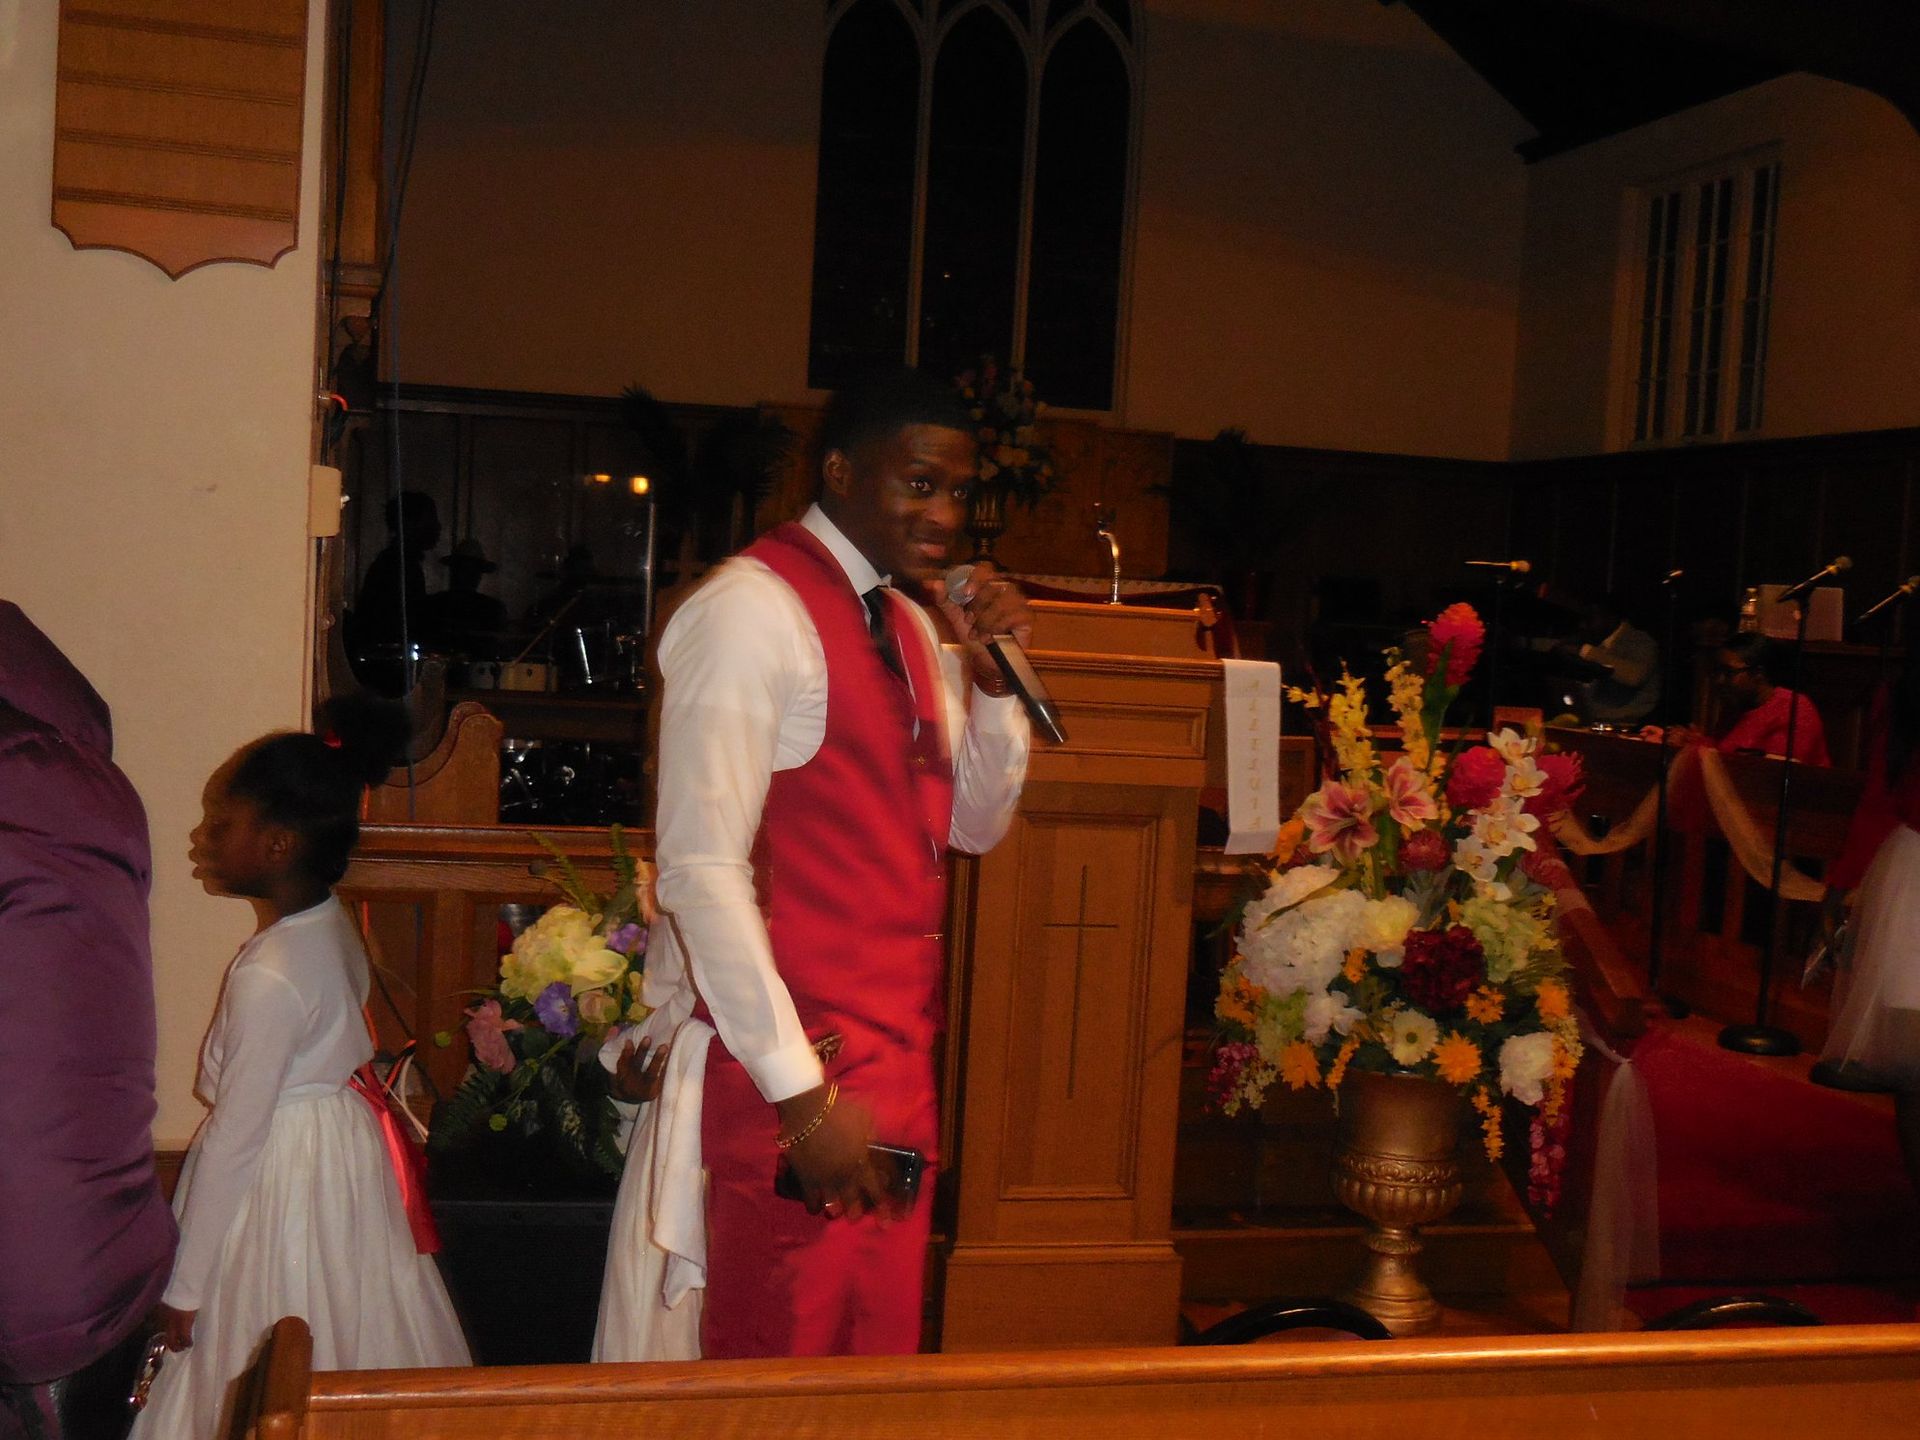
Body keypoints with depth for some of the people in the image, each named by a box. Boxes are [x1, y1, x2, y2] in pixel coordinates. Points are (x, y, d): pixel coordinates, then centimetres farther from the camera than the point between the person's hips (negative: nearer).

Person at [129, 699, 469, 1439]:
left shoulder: (268, 977, -26)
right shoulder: (332, 924, -2)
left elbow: (233, 1138, -19)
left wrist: (186, 1286, -13)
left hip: (284, 1172, -9)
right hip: (343, 1148, 9)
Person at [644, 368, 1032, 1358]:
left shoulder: (910, 623, 13)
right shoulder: (752, 608, -14)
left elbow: (973, 825, 18)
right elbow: (700, 866, -20)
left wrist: (990, 680, 1)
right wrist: (801, 1091, -21)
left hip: (896, 1046, 8)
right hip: (796, 1060, -8)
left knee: (879, 1353, 16)